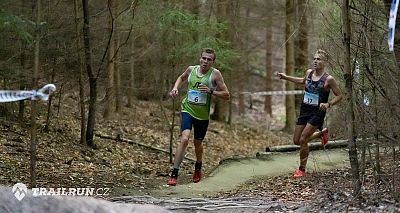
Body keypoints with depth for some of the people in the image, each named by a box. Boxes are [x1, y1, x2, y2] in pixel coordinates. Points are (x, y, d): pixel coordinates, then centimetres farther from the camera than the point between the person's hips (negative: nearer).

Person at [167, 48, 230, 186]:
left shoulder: (215, 74, -8)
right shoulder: (191, 69, 0)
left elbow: (226, 95, -9)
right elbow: (181, 78, 24)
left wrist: (211, 91, -23)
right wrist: (175, 87, 5)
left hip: (203, 115, 0)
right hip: (187, 109, 0)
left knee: (198, 143, 17)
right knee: (184, 139, -21)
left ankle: (198, 169, 48)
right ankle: (174, 174, -19)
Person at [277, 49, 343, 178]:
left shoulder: (328, 79, -14)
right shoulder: (309, 73, 3)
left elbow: (339, 96, -6)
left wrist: (328, 104, -22)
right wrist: (286, 77, 25)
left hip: (317, 113, -7)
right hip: (304, 110, 7)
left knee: (302, 140, -14)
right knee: (296, 141, 10)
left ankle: (302, 169, 4)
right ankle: (321, 133, 35)